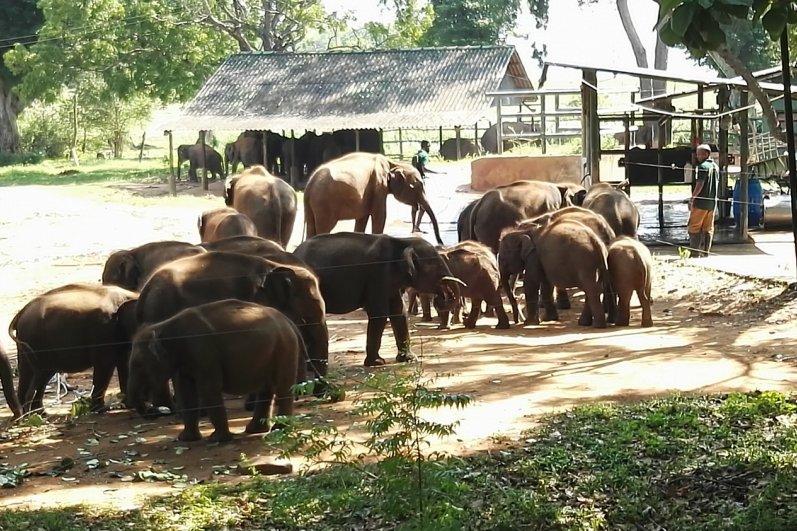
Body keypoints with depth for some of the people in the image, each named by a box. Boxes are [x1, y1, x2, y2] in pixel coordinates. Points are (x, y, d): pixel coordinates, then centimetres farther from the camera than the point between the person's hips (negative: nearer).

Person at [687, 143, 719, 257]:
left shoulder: (703, 166, -13)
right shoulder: (716, 167, 13)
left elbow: (700, 184, -18)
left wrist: (692, 198, -13)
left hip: (701, 202, -8)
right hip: (712, 202, 8)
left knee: (694, 227, -2)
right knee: (708, 228, 9)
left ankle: (695, 251, -6)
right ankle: (705, 251, 10)